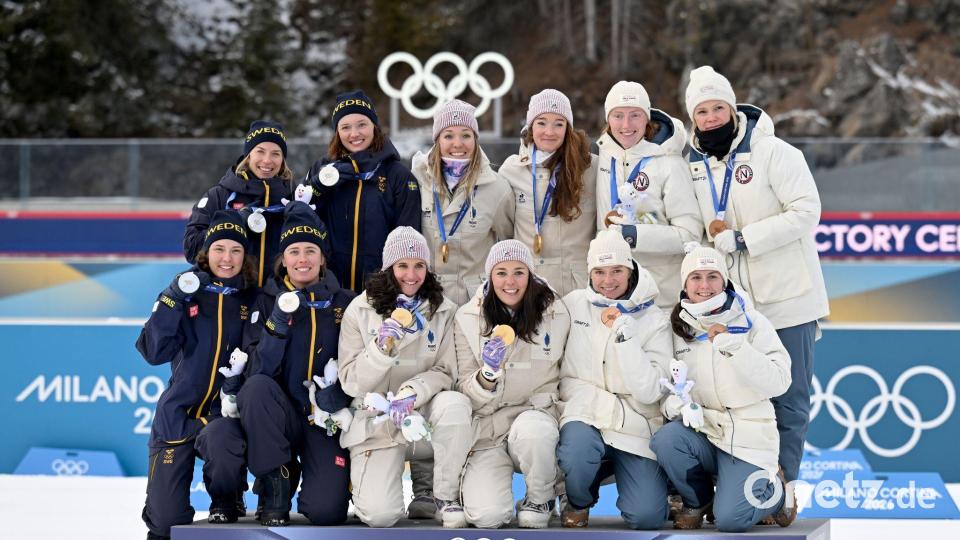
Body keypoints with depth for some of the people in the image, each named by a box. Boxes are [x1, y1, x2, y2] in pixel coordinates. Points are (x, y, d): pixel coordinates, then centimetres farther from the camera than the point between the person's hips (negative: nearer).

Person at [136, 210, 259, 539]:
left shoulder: (252, 300, 2)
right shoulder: (187, 292, 0)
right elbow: (154, 352, -11)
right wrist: (174, 299, -19)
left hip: (225, 412, 0)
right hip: (178, 413, 1)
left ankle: (226, 502, -7)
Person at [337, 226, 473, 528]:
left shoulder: (443, 311, 1)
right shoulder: (360, 311, -3)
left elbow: (444, 373, -4)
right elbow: (351, 382, -4)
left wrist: (412, 393, -24)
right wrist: (382, 347, -21)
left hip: (424, 419, 1)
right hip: (377, 424, -1)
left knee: (455, 403, -35)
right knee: (380, 515, -22)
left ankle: (447, 498, -13)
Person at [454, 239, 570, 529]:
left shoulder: (555, 314, 2)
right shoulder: (468, 318, 0)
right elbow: (465, 389, 0)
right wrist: (487, 376, -22)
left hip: (537, 417, 1)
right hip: (487, 428, -1)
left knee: (531, 428, -39)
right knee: (486, 515, -25)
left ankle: (541, 499, -7)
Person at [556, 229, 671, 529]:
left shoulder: (653, 319, -1)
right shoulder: (572, 305, 4)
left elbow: (649, 391, -12)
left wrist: (624, 332, -17)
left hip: (635, 426, 0)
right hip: (584, 416, 0)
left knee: (647, 517, -17)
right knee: (576, 452, -36)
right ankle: (579, 502, 1)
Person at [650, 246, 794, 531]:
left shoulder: (751, 322, -2)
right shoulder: (678, 327, 6)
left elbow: (778, 381, -12)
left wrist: (732, 347, -21)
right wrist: (675, 403, -15)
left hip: (747, 436, -3)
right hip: (702, 432, 3)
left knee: (730, 520, -20)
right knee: (665, 440, -31)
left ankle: (774, 490, 16)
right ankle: (698, 500, 0)